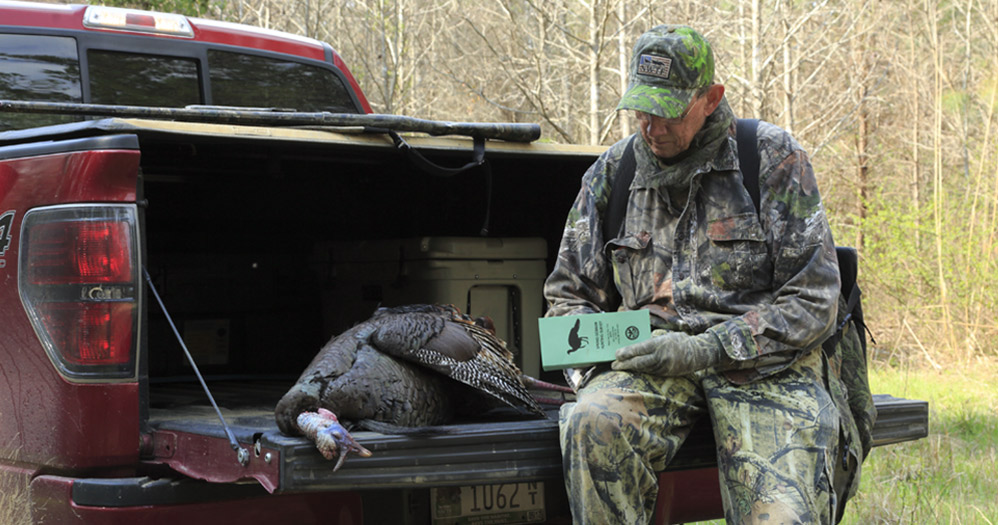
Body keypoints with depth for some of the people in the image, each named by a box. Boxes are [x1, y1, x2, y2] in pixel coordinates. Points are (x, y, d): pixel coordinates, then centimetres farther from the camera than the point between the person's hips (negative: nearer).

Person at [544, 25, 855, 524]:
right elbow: (569, 295, 21)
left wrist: (707, 349, -13)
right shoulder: (612, 171, 12)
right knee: (592, 421, -32)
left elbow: (813, 301, -2)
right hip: (650, 361, 3)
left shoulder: (773, 157, 2)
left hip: (764, 365, -2)